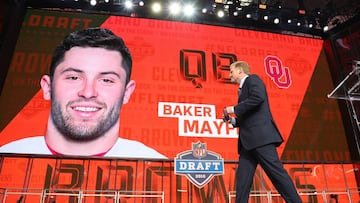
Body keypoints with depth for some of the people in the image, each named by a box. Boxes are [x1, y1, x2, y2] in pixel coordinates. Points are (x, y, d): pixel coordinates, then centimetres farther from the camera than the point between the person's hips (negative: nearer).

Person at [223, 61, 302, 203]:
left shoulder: (252, 79, 3)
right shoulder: (243, 89, 28)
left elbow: (258, 97, -19)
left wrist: (234, 109, -12)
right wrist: (233, 120, 13)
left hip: (260, 135, -9)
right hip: (248, 140, 9)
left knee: (276, 172, -8)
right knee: (242, 179, 4)